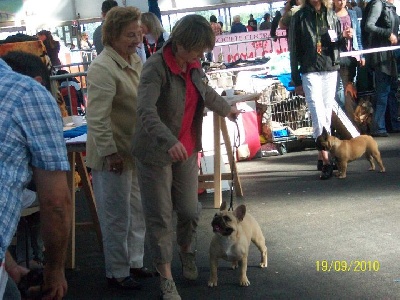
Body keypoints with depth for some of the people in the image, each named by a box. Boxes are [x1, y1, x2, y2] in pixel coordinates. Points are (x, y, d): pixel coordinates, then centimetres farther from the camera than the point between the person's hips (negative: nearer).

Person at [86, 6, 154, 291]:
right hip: (114, 155, -8)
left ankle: (135, 262, 33)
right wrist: (110, 153, -21)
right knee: (117, 216, 3)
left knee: (137, 212, 18)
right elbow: (97, 118, -23)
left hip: (136, 151, 9)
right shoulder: (103, 68, -21)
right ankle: (117, 273, 17)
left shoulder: (135, 59, 6)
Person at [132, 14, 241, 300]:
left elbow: (206, 92, 25)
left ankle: (186, 249, 41)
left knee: (190, 211, 10)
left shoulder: (193, 65, 3)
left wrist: (226, 108, 42)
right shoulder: (156, 67, -21)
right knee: (160, 217, 1)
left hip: (187, 150, 6)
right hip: (156, 153, -6)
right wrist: (169, 142, -48)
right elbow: (146, 112, -34)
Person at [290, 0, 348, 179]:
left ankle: (322, 157, 14)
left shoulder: (331, 15, 11)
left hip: (331, 70, 4)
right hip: (310, 71, -4)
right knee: (318, 115, -12)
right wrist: (296, 81, -3)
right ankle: (326, 162, -15)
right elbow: (294, 50, 0)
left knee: (327, 115, 6)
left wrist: (343, 38, -7)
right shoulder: (300, 17, 0)